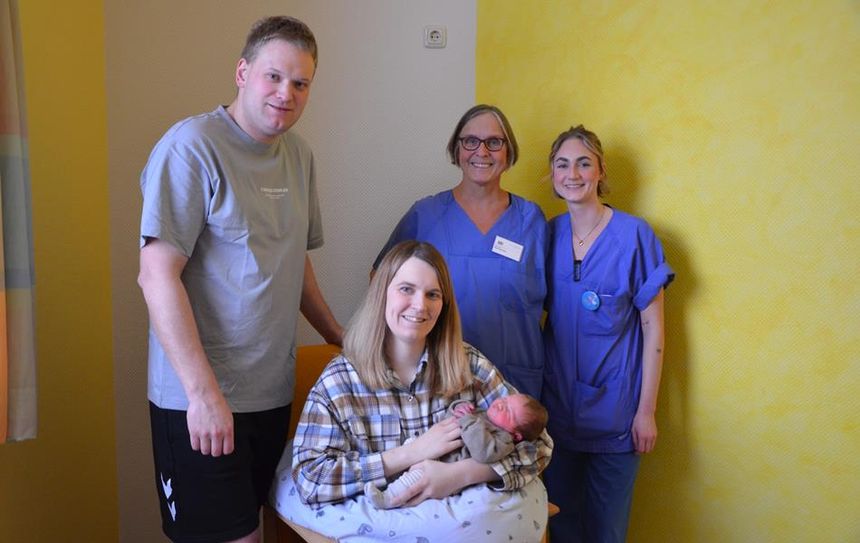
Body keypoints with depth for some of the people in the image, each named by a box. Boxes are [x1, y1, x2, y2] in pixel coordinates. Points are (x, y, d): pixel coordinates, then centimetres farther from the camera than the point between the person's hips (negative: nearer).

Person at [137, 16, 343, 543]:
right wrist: (203, 392, -20)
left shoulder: (300, 155, 9)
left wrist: (339, 337, 15)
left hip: (273, 392, 7)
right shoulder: (192, 146, -12)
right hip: (199, 399, -6)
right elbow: (157, 273, -17)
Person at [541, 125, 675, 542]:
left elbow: (652, 327, -7)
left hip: (613, 410, -3)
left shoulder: (634, 235, -10)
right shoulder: (548, 234, 0)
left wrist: (646, 410, -8)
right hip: (555, 406, 3)